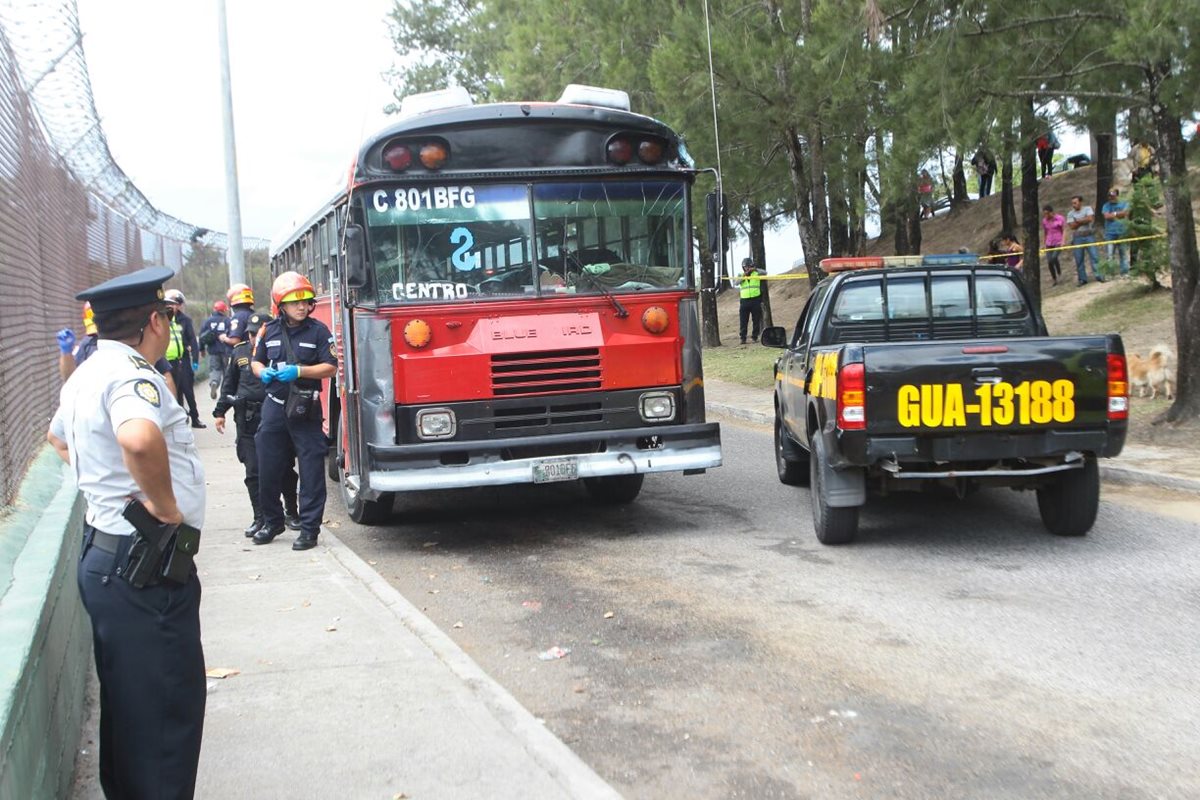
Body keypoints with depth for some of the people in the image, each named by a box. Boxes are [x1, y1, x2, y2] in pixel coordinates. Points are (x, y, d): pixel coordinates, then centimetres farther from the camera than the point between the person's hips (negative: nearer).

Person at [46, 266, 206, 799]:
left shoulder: (87, 373, 14)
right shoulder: (130, 373, -18)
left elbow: (58, 437, 34)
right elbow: (140, 437, -40)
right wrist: (165, 504, -26)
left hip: (105, 552, 11)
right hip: (144, 566, -11)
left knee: (127, 702, 21)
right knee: (164, 710, -5)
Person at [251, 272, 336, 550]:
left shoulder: (318, 331, -3)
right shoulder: (269, 330, 7)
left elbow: (330, 367, -7)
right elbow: (256, 362, 18)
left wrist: (299, 371, -19)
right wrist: (262, 372, -6)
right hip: (274, 405, 4)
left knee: (311, 470, -3)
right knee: (268, 469, 9)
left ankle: (309, 529, 4)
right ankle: (272, 522, 26)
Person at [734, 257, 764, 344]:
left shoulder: (756, 274, 7)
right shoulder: (741, 275, 10)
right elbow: (737, 282, -6)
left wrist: (755, 269, -17)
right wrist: (744, 276, -18)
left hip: (755, 300, -1)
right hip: (744, 300, 1)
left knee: (756, 320, 3)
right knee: (743, 321, -2)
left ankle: (754, 336, 11)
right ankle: (743, 338, 1)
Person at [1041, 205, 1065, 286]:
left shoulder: (1060, 218, -5)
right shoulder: (1044, 221, 8)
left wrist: (1063, 241, -13)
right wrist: (1044, 243, 18)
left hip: (1058, 242, -4)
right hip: (1049, 243, 4)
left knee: (1054, 258, -24)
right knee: (1049, 262, -4)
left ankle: (1059, 270, 7)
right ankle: (1054, 279, 11)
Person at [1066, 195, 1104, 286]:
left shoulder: (1087, 209, 4)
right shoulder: (1070, 214, 7)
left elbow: (1090, 218, -13)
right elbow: (1072, 226, -6)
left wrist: (1078, 221, -6)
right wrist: (1084, 221, -7)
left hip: (1089, 235, -1)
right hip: (1077, 238, 1)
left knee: (1094, 256, -7)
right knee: (1079, 260, 2)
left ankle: (1098, 276, -2)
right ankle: (1082, 279, 9)